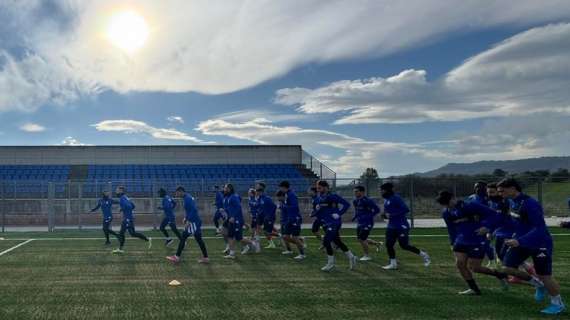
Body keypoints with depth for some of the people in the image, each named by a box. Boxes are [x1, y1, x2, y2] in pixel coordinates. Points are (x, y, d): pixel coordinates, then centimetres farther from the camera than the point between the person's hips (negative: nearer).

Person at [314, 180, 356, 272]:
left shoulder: (332, 196, -17)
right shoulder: (320, 198, 7)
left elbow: (346, 204, -16)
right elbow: (319, 213, 17)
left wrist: (339, 214, -18)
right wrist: (317, 209, -5)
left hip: (334, 223, -8)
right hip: (326, 223, 8)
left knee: (326, 241, -11)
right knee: (337, 242, 16)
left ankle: (331, 263, 3)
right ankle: (351, 257, 30)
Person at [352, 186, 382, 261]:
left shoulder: (367, 201, -19)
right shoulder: (355, 201, 5)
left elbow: (377, 210, -16)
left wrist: (369, 216, -20)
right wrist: (355, 217, 8)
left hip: (367, 223, -9)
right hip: (359, 223, 9)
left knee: (362, 239, -6)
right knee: (360, 239, 14)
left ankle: (367, 256, 14)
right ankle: (377, 243, 32)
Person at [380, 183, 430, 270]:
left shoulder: (396, 198, -16)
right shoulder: (386, 199, 11)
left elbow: (406, 209, -23)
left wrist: (392, 214, -23)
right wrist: (385, 215, 3)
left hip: (401, 226, -9)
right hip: (391, 226, 9)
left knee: (404, 245, -4)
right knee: (389, 245, 3)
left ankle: (423, 255, 14)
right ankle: (393, 264, 14)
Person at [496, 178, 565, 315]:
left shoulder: (530, 204, -27)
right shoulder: (513, 202, 1)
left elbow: (540, 228, -30)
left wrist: (519, 241, -38)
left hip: (540, 243, -8)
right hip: (521, 241, 8)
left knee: (545, 276, 1)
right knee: (507, 268, -1)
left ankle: (558, 304, 25)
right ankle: (538, 284, 20)